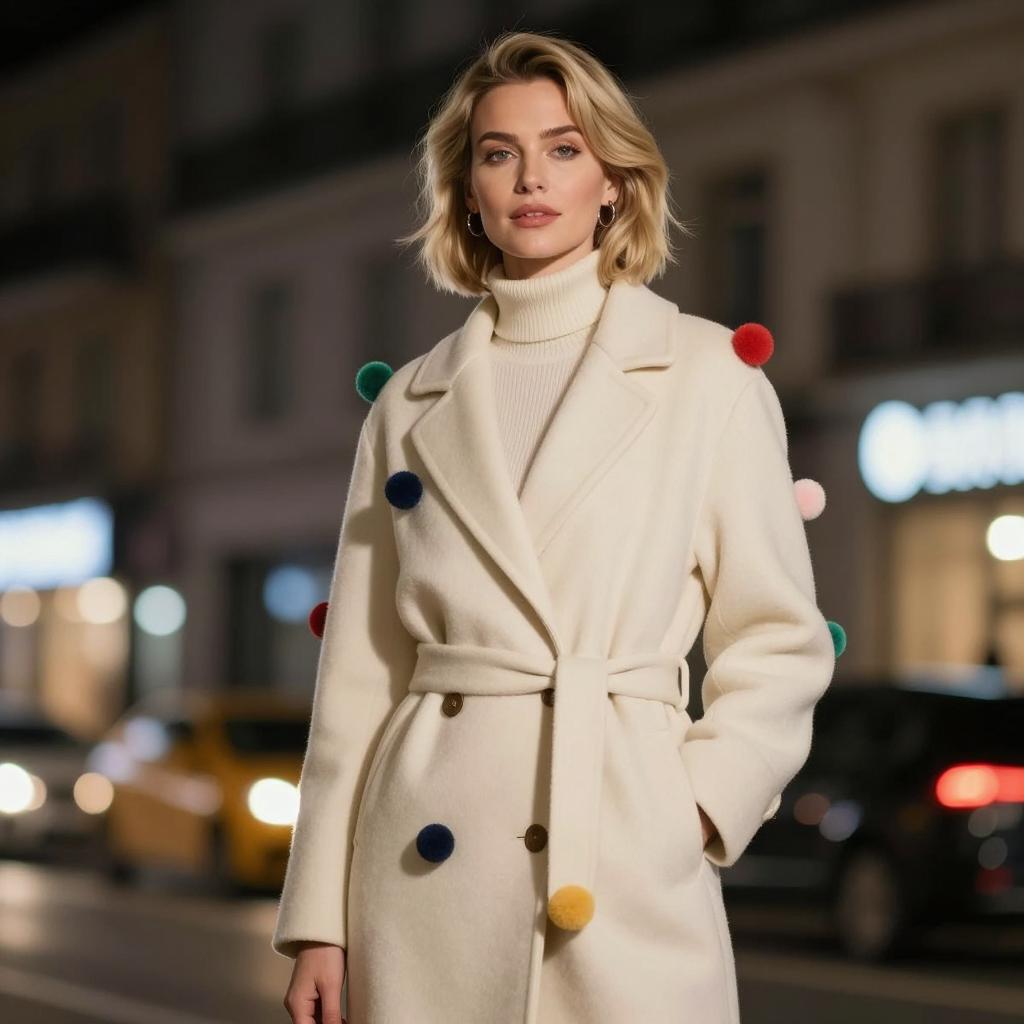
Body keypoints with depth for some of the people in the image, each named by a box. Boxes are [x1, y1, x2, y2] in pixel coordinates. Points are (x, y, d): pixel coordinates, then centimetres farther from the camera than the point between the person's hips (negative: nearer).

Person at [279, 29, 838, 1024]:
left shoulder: (710, 374, 6)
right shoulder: (409, 404, 12)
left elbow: (778, 640, 6)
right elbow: (360, 670, 11)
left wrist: (694, 806, -8)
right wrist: (319, 917, 6)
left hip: (628, 874, -2)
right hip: (428, 873, 2)